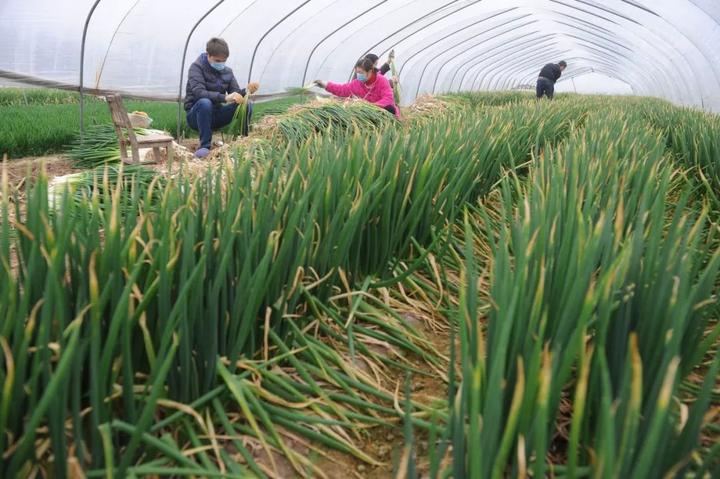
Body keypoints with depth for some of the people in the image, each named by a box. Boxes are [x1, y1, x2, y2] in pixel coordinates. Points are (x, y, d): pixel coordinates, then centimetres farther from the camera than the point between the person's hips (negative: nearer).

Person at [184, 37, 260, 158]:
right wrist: (224, 97, -40)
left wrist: (246, 91, -24)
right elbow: (198, 92, -27)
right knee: (205, 103, -39)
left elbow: (236, 93, 0)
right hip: (195, 115, -4)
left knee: (247, 104, -14)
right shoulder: (197, 67, -12)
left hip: (216, 114, 5)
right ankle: (205, 146, -30)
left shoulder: (227, 71, 5)